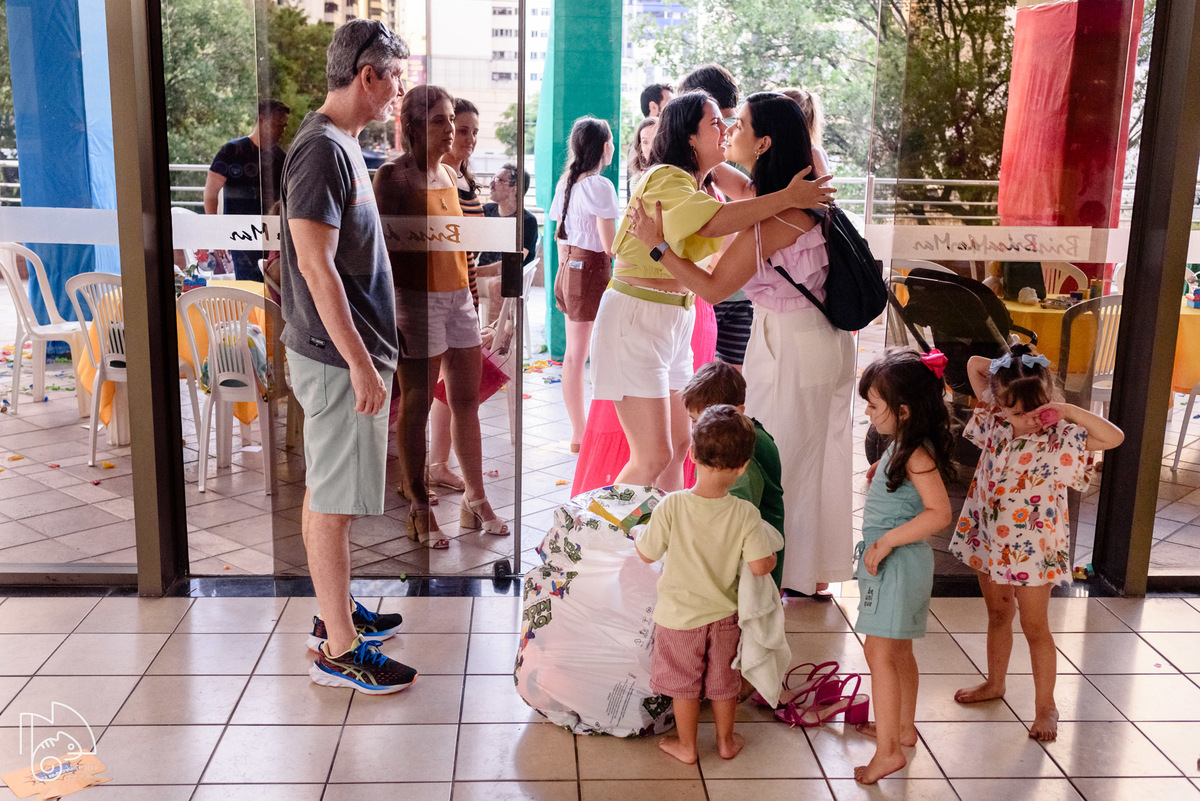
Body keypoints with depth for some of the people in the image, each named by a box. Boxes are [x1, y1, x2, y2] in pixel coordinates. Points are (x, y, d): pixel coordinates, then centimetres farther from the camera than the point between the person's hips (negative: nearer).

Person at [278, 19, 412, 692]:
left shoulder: (342, 145, 13)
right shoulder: (322, 150, -18)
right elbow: (316, 265, -23)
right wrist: (359, 362, -22)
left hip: (349, 352, 10)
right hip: (338, 358, -10)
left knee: (332, 494, 18)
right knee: (333, 501, -2)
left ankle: (337, 612, 32)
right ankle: (340, 650, 7)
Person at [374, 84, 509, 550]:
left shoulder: (448, 175, 12)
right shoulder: (393, 176, -9)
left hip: (458, 297, 7)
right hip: (417, 299, -7)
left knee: (466, 401, 11)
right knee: (417, 404, 2)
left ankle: (476, 499, 22)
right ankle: (419, 509, 13)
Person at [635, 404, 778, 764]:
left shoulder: (671, 506, -26)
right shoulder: (745, 513, -22)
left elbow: (646, 554, -15)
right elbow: (760, 565, -21)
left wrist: (639, 533, 6)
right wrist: (772, 554, 1)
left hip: (680, 615, -1)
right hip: (725, 614, 2)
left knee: (684, 684, 19)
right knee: (724, 682, 23)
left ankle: (686, 746, 35)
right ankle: (726, 741, 41)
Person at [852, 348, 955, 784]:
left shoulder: (916, 454, -20)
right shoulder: (902, 446, 8)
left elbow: (939, 512, -27)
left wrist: (886, 541, -25)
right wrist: (879, 472, 7)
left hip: (898, 563, -10)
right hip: (889, 562, 10)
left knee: (879, 652, -7)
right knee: (898, 651, 21)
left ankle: (888, 750, -2)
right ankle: (903, 728, 36)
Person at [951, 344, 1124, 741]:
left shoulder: (1060, 438, -17)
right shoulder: (995, 424, -7)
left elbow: (1114, 436, -32)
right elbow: (974, 363, 0)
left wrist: (1069, 410, -32)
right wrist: (1006, 370, -9)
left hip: (1032, 548, -4)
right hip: (990, 540, 5)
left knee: (1035, 628, 6)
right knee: (998, 615, 22)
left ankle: (1045, 706, 21)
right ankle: (995, 683, 41)